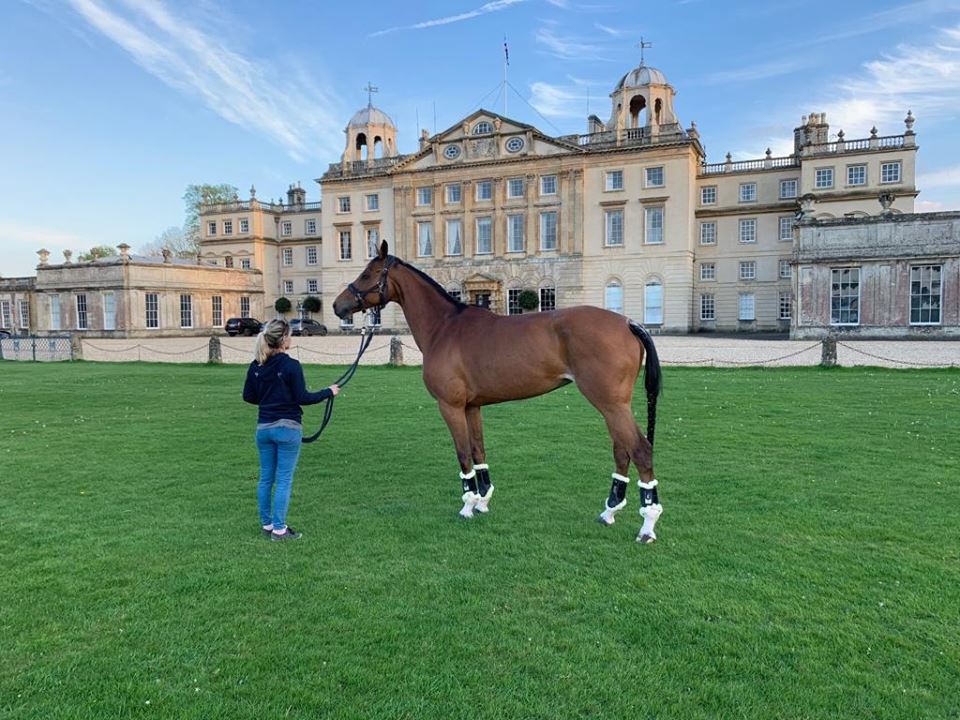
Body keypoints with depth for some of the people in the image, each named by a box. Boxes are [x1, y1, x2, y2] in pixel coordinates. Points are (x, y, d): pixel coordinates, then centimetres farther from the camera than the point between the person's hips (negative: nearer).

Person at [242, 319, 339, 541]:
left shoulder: (256, 366, 3)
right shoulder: (291, 365, -16)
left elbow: (248, 396, 9)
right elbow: (302, 398, -14)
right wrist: (328, 392, -2)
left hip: (263, 427, 6)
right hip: (287, 427, -6)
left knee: (266, 478, 14)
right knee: (284, 480, 1)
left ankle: (267, 524, 25)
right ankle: (279, 529, 5)